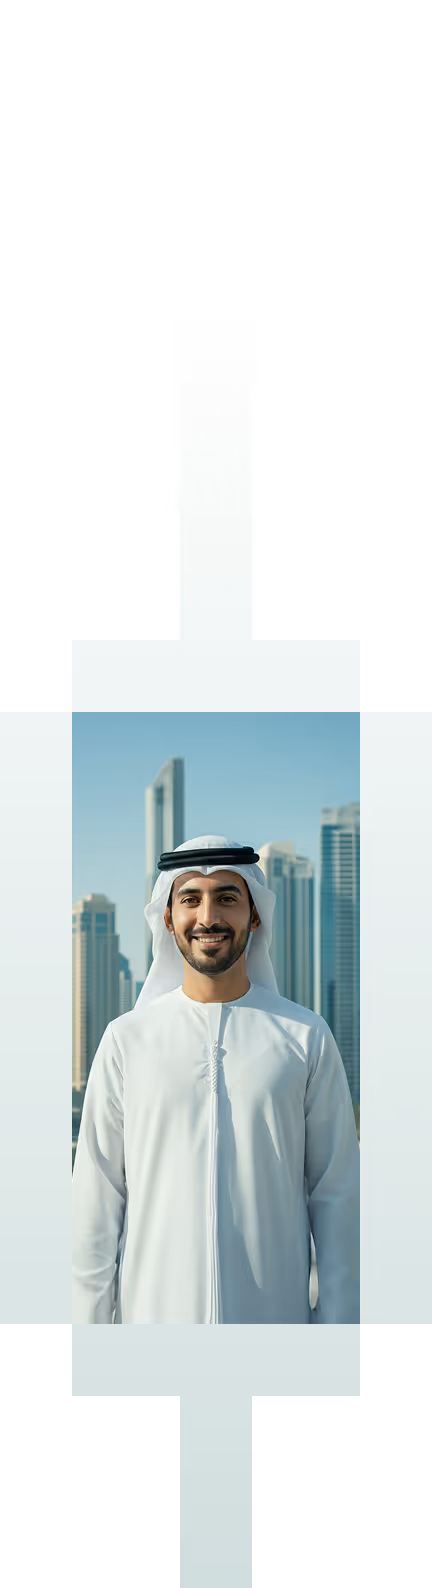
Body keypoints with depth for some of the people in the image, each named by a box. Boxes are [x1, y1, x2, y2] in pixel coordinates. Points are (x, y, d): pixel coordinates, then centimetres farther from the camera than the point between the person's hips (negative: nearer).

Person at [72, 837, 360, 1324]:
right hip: (154, 1305, 0)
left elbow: (337, 1193, 2)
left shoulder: (306, 1037, 0)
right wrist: (89, 1316, -1)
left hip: (276, 1307, 0)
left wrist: (338, 1315, -2)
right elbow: (96, 1195, 2)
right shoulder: (126, 1039, 1)